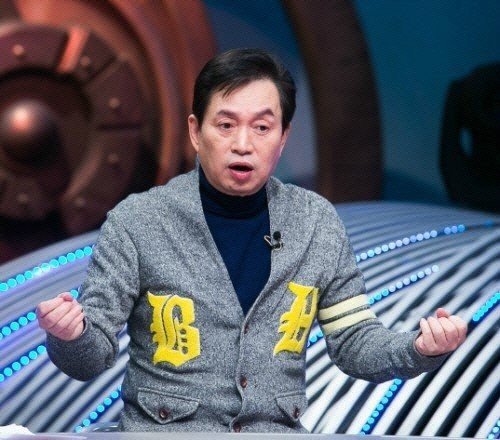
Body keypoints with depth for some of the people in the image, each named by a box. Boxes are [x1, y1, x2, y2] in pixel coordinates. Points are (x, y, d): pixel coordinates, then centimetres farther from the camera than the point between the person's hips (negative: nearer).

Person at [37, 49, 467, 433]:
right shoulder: (136, 222, -5)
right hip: (166, 426, -3)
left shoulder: (317, 221, 5)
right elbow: (93, 356, -2)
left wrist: (419, 350, -9)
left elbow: (353, 340, 10)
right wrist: (72, 335, -25)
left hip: (277, 427, 3)